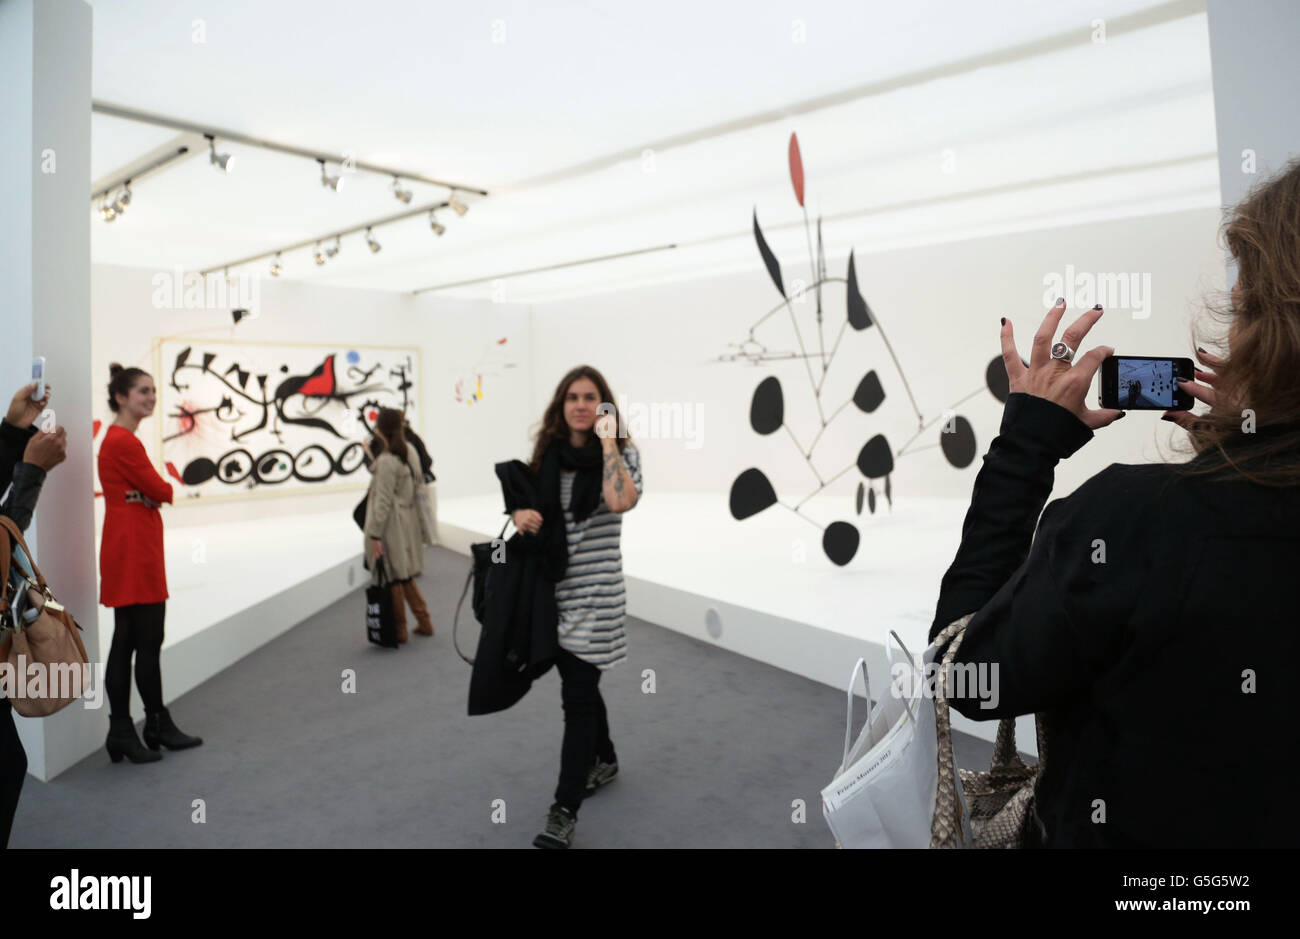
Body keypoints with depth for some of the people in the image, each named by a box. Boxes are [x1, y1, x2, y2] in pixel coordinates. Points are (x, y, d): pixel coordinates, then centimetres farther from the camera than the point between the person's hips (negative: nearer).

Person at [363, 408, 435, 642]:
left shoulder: (386, 461, -20)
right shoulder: (410, 451, 6)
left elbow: (383, 502, -20)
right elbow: (418, 486, 12)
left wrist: (375, 535, -15)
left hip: (392, 526, -8)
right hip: (408, 524, 8)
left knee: (394, 579, 4)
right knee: (406, 576, 19)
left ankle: (399, 629, 15)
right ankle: (424, 622, 24)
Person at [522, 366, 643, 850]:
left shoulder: (620, 451, -7)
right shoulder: (546, 453, 6)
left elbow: (622, 501, -27)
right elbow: (523, 501, 18)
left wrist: (607, 440, -20)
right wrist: (520, 514, -5)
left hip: (594, 590, -5)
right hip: (552, 586, 6)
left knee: (578, 692, -6)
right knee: (578, 681, 19)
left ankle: (564, 811, 1)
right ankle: (604, 760, 42)